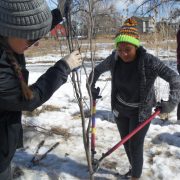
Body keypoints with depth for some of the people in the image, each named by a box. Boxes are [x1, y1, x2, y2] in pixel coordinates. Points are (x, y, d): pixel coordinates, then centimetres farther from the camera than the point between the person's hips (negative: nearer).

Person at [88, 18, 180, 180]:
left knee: (135, 146, 1)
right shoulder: (114, 59, -14)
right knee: (126, 142, 19)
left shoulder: (149, 61, -26)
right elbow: (97, 70, 4)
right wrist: (91, 88, 6)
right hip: (120, 109, 5)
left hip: (140, 112, -4)